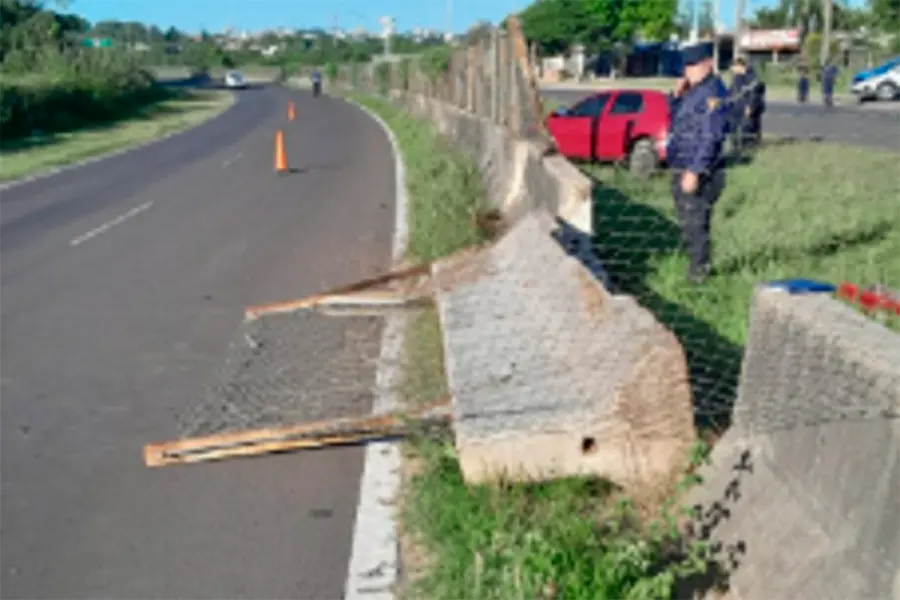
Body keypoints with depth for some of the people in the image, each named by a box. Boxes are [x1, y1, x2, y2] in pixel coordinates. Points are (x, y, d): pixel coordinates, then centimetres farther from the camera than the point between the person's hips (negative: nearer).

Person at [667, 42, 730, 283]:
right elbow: (675, 120, 25)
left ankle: (698, 275, 4)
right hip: (682, 170, 10)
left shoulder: (713, 93, -16)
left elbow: (711, 137, -22)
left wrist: (695, 171, -26)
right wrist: (676, 95, 6)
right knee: (688, 225, 18)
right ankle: (696, 267, 30)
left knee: (695, 225, -5)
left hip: (698, 174, -10)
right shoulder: (693, 91, 14)